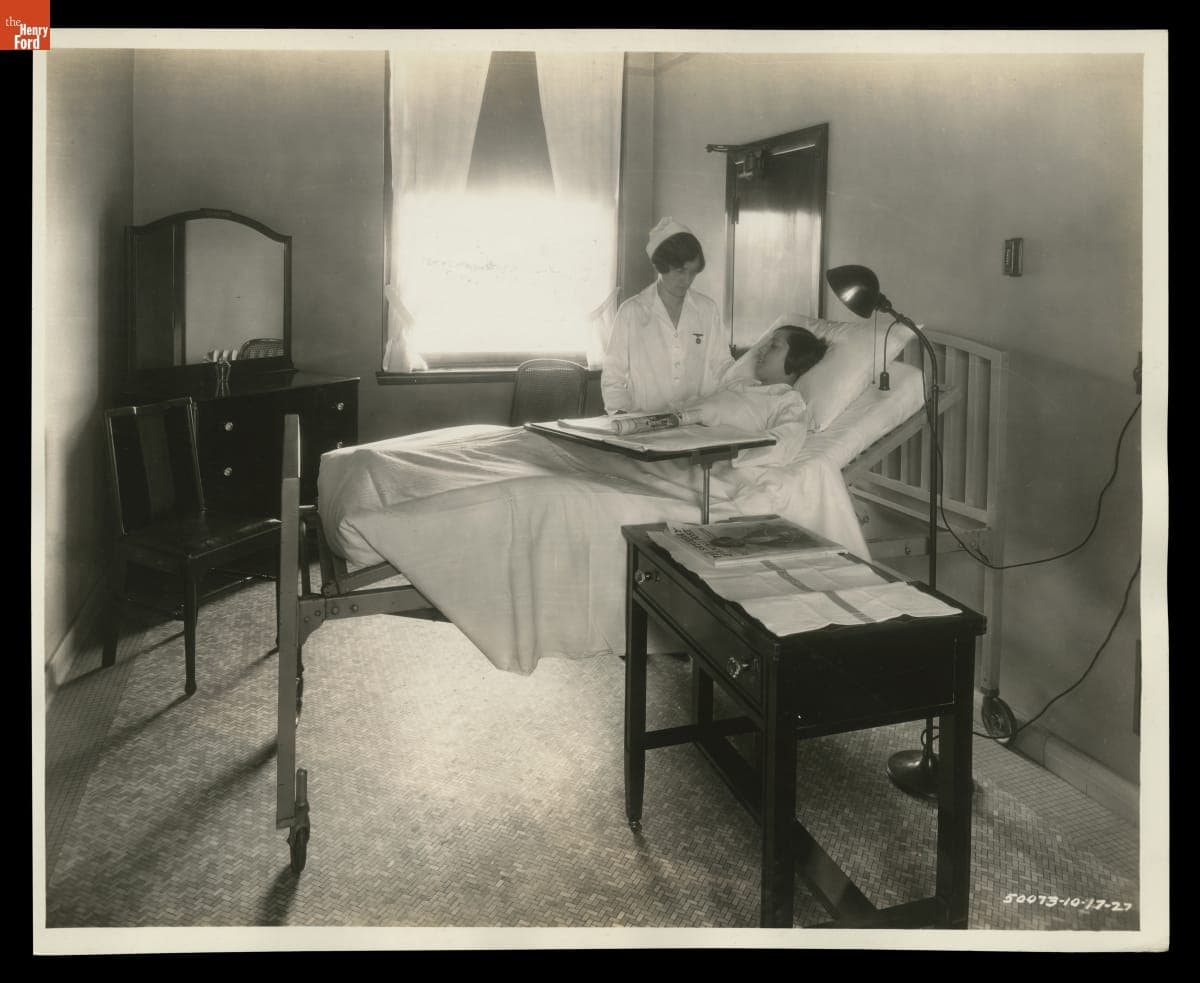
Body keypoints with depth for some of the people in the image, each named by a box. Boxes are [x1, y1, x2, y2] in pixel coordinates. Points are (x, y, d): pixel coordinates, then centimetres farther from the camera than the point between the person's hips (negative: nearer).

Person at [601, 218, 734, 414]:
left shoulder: (707, 310, 11)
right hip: (643, 422, -3)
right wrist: (622, 417, -10)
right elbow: (613, 377, 4)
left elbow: (721, 367, 15)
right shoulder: (631, 312, 2)